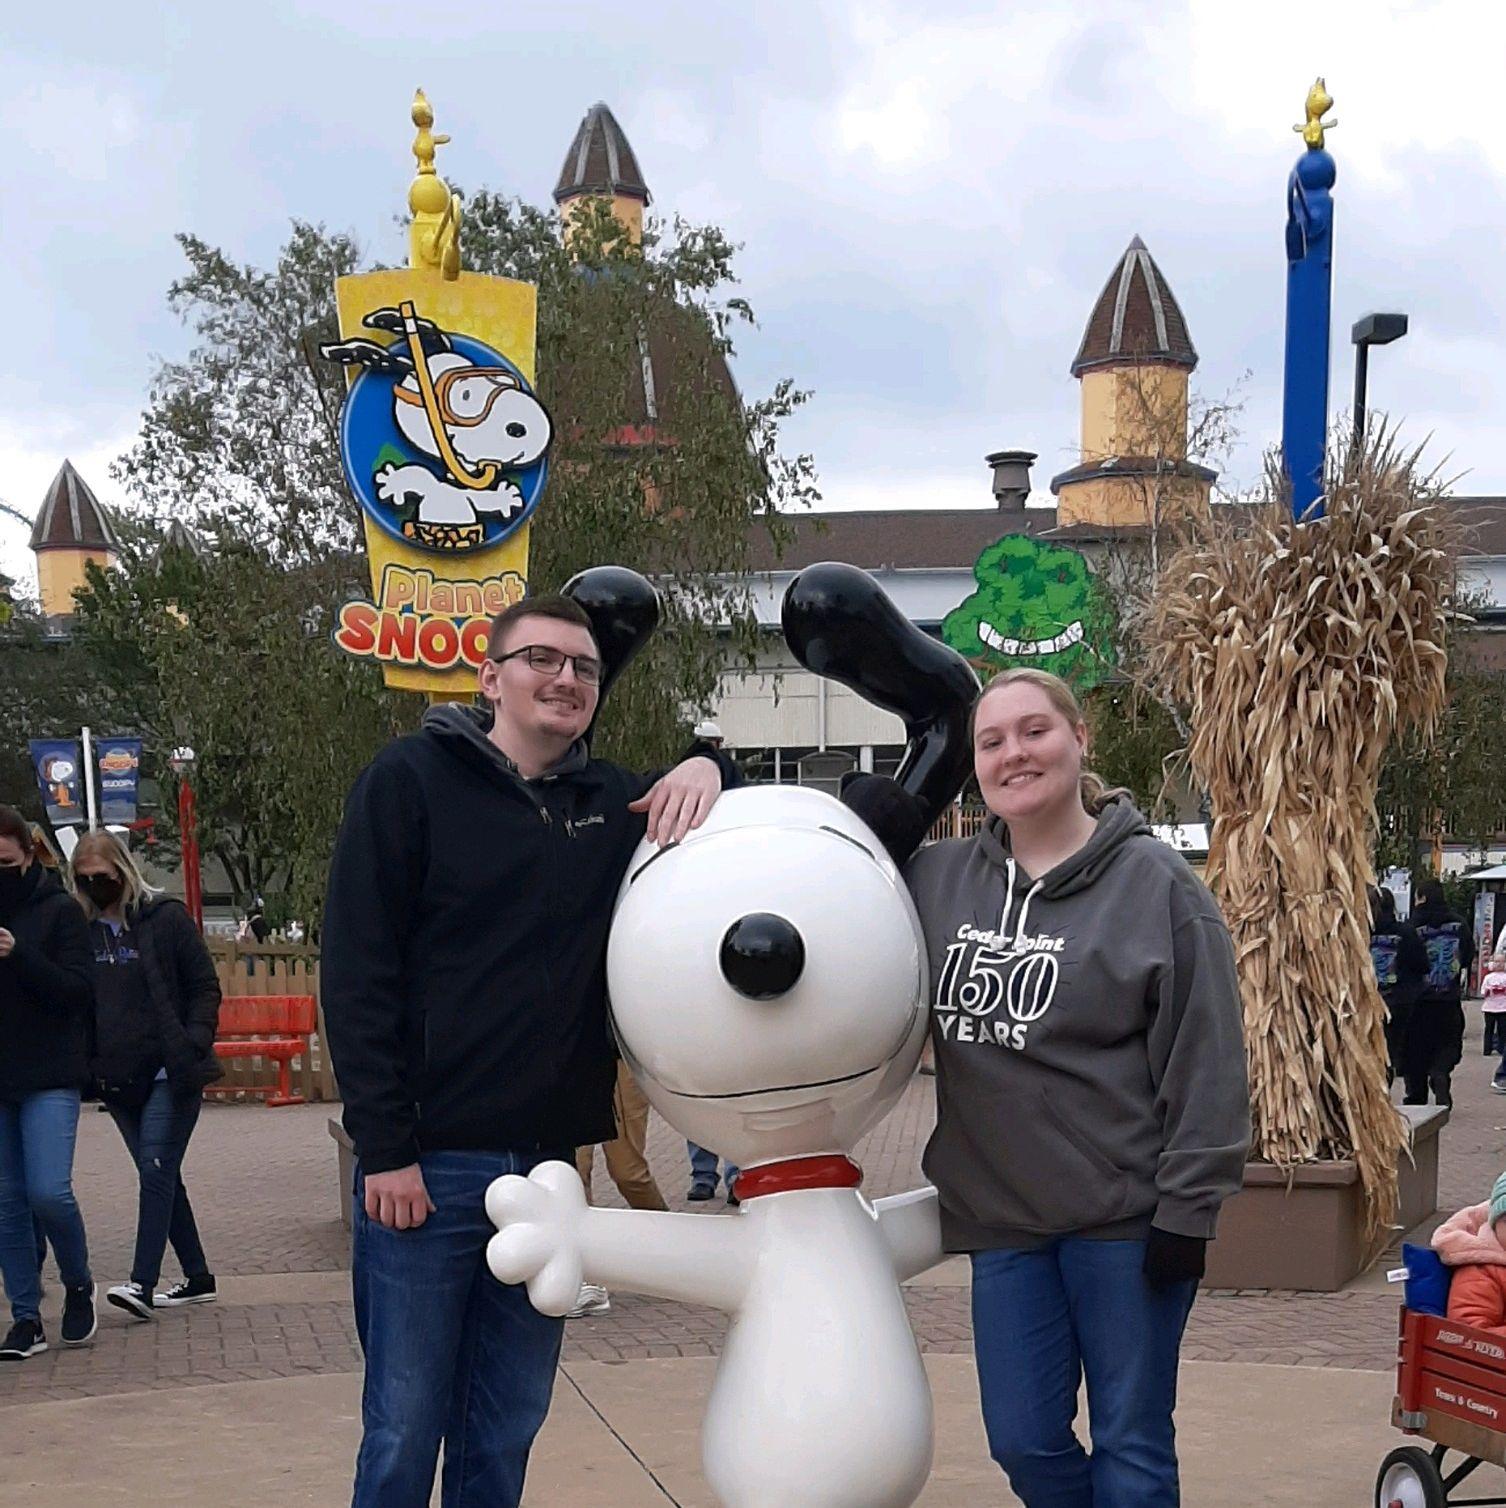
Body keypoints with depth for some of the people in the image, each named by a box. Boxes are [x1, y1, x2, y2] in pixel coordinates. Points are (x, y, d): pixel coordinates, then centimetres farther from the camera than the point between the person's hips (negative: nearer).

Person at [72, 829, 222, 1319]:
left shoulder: (166, 918, -4)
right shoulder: (82, 929, 8)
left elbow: (205, 989, -2)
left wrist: (192, 1045, -14)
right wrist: (86, 1063, 4)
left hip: (170, 1074, -5)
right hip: (118, 1078, 5)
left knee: (156, 1171, -12)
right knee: (160, 1176, 10)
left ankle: (142, 1283, -14)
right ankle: (197, 1279, 19)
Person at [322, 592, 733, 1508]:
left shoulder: (614, 802, 10)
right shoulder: (412, 780, -3)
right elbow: (357, 973, -7)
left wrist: (707, 768, -2)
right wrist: (384, 1147, -12)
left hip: (549, 1162, 4)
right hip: (426, 1163, -4)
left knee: (507, 1432, 12)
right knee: (404, 1428, 2)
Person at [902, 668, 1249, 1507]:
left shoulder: (1156, 883, -8)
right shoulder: (933, 881, 4)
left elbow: (1206, 1062, -9)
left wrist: (1187, 1210, -12)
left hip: (1127, 1217, -4)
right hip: (1001, 1219, 4)